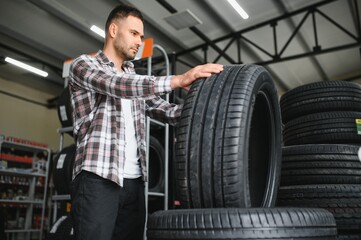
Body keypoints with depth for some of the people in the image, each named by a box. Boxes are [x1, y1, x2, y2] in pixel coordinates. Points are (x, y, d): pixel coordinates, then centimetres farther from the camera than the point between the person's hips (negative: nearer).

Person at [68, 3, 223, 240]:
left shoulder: (136, 80, 21)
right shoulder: (83, 64, 3)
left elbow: (169, 112, 10)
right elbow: (119, 85, -18)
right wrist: (178, 80, -26)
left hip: (134, 182, 6)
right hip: (97, 178, -5)